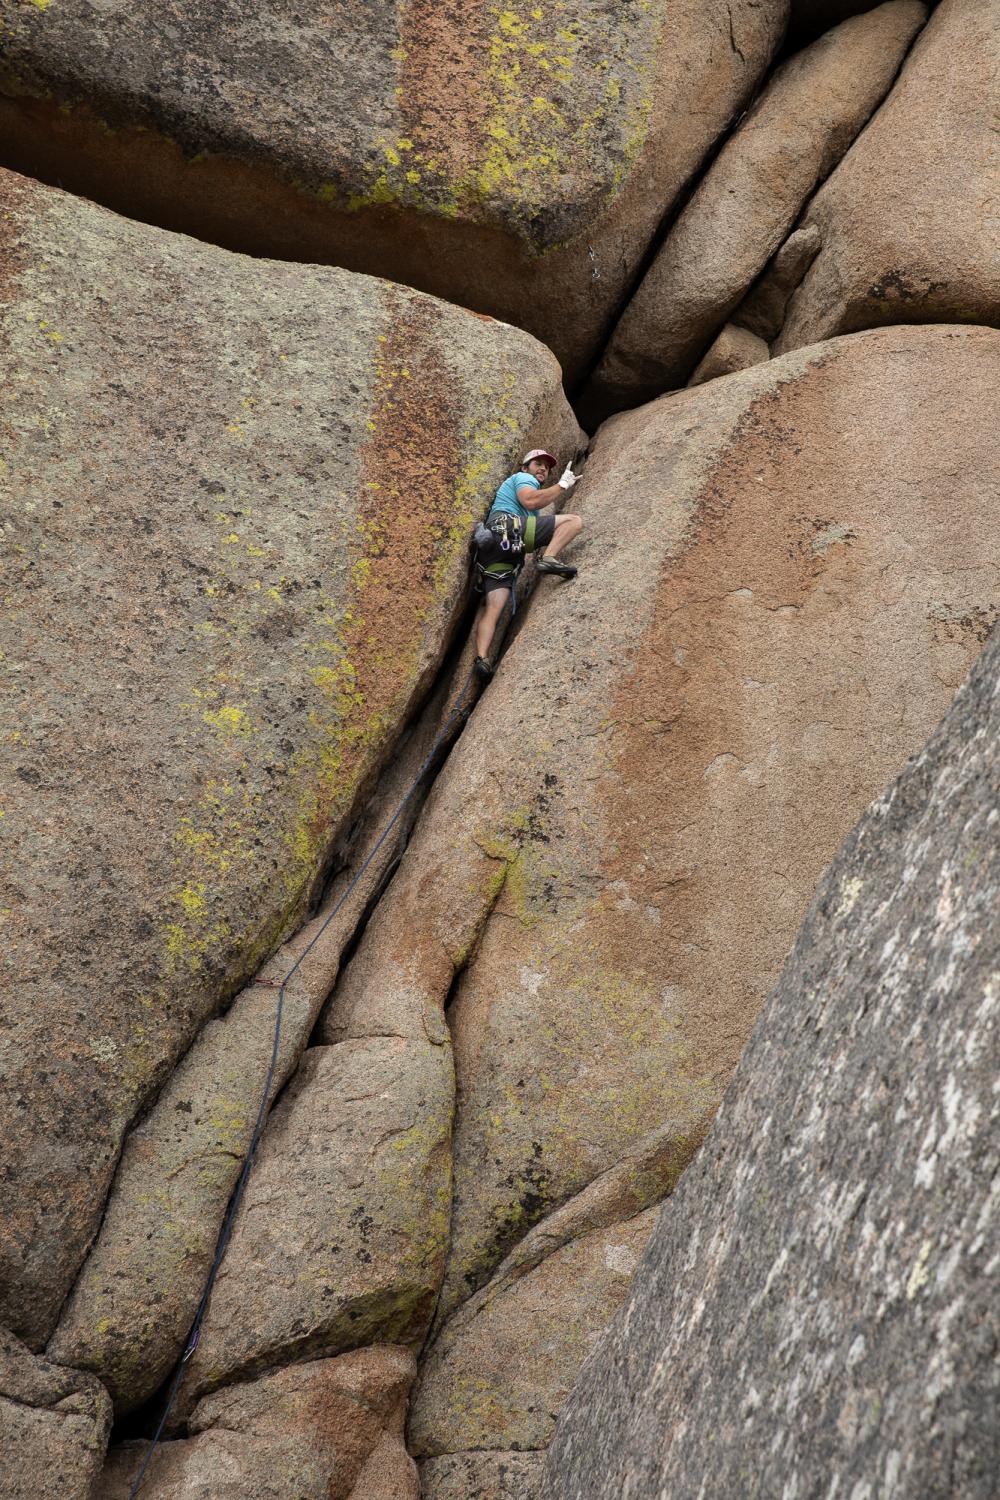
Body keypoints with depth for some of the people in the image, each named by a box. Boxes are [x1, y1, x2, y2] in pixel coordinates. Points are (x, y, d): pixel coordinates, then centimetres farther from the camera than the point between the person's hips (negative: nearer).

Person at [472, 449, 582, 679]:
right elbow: (529, 501, -6)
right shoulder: (523, 478, 17)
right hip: (507, 526, -8)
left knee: (492, 607, -10)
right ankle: (549, 558, -27)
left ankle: (481, 658, -26)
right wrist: (562, 485, 2)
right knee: (574, 521, -5)